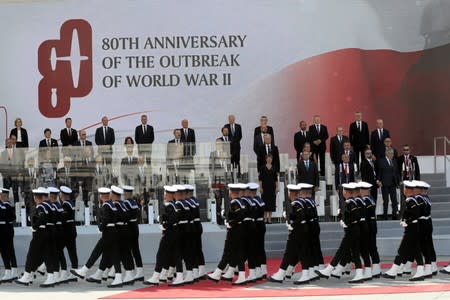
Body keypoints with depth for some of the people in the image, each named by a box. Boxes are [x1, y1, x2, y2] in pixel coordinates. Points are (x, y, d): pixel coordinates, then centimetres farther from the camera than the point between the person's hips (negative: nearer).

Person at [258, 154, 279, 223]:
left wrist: (277, 187, 0)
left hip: (272, 186, 2)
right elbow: (260, 178, -1)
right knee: (265, 202, -1)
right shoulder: (263, 168, 0)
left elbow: (276, 179, 6)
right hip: (265, 186, -2)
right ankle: (265, 218, 5)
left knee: (271, 202, 1)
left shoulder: (274, 168, 6)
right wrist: (260, 187, -8)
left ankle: (269, 218, 5)